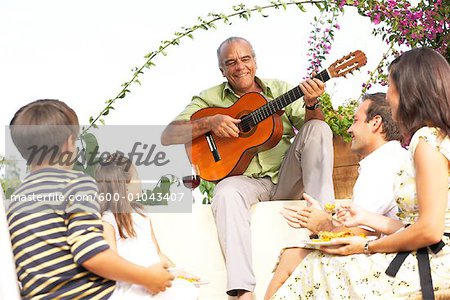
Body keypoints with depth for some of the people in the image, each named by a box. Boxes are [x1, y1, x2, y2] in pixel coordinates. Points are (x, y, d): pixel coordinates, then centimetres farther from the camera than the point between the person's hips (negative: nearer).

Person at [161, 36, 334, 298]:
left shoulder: (279, 89, 11)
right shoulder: (210, 99, 7)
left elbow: (316, 128, 2)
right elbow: (168, 137, -1)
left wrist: (312, 104, -20)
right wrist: (209, 123, -15)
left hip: (287, 177, 2)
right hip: (247, 181, -2)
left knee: (318, 129, -19)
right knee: (227, 192, -37)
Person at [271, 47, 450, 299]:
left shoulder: (427, 140, -14)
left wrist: (367, 247, -9)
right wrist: (365, 218, 19)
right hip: (423, 258, 9)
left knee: (322, 268, -4)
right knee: (321, 263, 5)